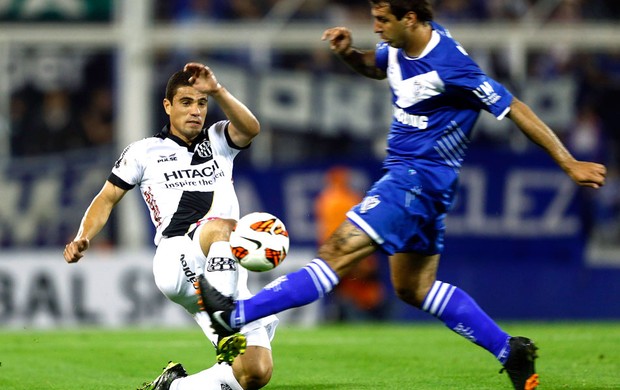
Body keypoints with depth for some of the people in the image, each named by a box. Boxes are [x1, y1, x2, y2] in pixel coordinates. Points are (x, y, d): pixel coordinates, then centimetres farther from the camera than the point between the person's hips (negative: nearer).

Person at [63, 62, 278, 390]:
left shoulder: (218, 141, 20)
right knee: (221, 224, -37)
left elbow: (250, 129, -1)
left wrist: (217, 91, -18)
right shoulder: (144, 151, 17)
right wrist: (83, 238, -3)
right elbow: (107, 198, 16)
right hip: (175, 263, -3)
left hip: (229, 274, 3)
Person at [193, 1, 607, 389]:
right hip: (405, 172, 11)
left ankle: (236, 314, -20)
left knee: (338, 251, -14)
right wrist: (349, 52, 2)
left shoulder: (449, 65, -21)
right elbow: (376, 67, 27)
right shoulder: (400, 46, 4)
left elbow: (514, 108, -15)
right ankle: (510, 350, 17)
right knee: (413, 287, 15)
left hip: (421, 177, -11)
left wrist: (569, 163, -13)